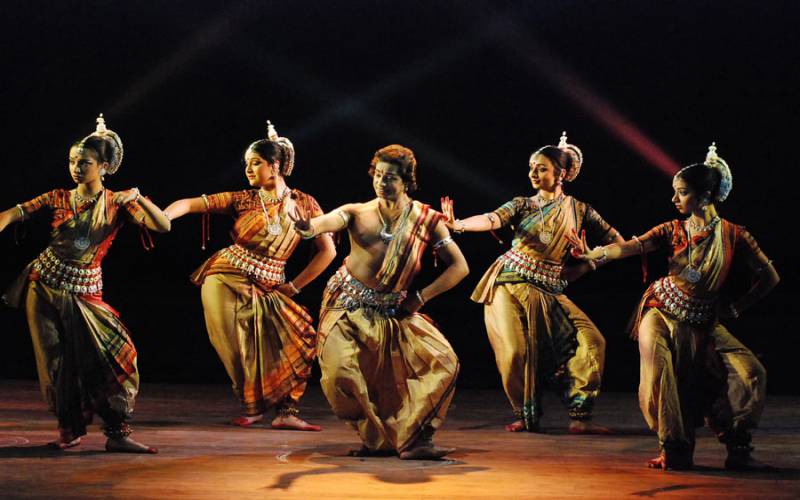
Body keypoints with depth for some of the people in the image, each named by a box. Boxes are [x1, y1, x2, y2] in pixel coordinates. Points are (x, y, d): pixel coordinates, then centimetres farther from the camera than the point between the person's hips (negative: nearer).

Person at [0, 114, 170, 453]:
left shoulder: (118, 204, 0)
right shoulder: (59, 198, 2)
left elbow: (164, 226, -12)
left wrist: (138, 196, -24)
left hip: (84, 291, -1)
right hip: (45, 285, 1)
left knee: (114, 351, -12)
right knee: (56, 359, 3)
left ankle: (117, 434, -5)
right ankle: (69, 429, 20)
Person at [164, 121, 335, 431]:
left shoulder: (304, 204, 0)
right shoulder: (243, 200, 0)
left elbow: (327, 251, 1)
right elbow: (190, 204, -5)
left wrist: (294, 286, -1)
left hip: (267, 287, 1)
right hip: (225, 278, -1)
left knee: (299, 338, -11)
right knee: (239, 351, -9)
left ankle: (285, 412, -5)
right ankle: (252, 409, 13)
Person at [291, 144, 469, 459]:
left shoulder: (426, 219, -3)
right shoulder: (358, 213, -7)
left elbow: (459, 267, -1)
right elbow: (326, 222, -28)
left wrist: (421, 297, -8)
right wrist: (307, 227, -53)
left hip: (395, 311, 2)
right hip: (348, 304, -2)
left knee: (443, 361, -13)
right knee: (341, 374, -19)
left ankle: (413, 440, -5)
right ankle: (377, 439, 5)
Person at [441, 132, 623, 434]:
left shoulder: (579, 211, 8)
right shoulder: (522, 205, 6)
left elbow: (616, 242, 10)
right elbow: (493, 220, -13)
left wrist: (581, 268, 3)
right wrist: (456, 224, -33)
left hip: (547, 292, 1)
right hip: (509, 286, -1)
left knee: (591, 341, -13)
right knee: (515, 352, -15)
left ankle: (579, 418, -7)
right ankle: (525, 416, 8)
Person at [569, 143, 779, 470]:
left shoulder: (734, 236, -5)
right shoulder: (673, 230, -2)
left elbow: (770, 277, 1)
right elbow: (633, 246, -18)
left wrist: (736, 308, 0)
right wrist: (594, 254, -35)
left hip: (703, 322, 0)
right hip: (662, 313, 0)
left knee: (749, 371, -16)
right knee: (661, 373, -20)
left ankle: (738, 449, -6)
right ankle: (675, 451, -8)